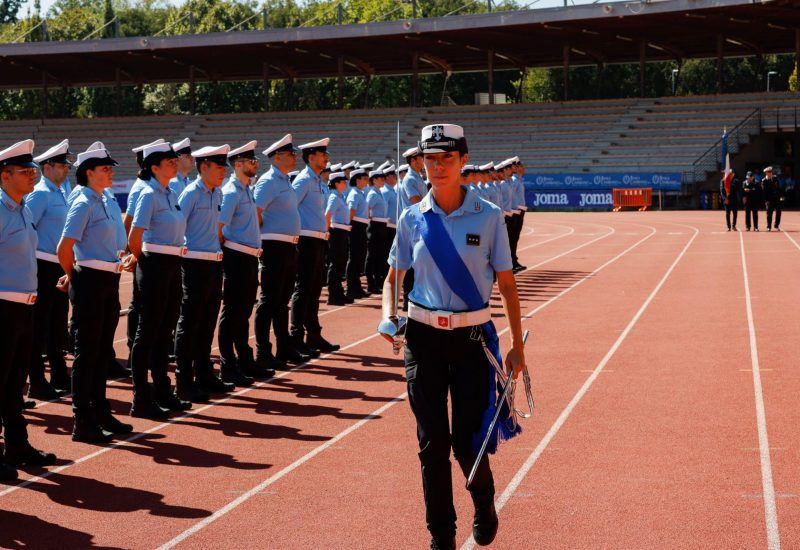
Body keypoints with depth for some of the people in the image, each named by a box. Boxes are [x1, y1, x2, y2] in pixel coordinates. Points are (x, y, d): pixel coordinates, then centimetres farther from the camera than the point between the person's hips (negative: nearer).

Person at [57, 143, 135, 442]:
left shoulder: (104, 201, 13)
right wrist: (72, 276, -3)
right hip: (90, 283, -8)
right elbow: (64, 247, -16)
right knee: (87, 351, -3)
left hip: (109, 282, 8)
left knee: (103, 350, 14)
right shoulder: (84, 204, -13)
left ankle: (101, 413, 24)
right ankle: (83, 422, 3)